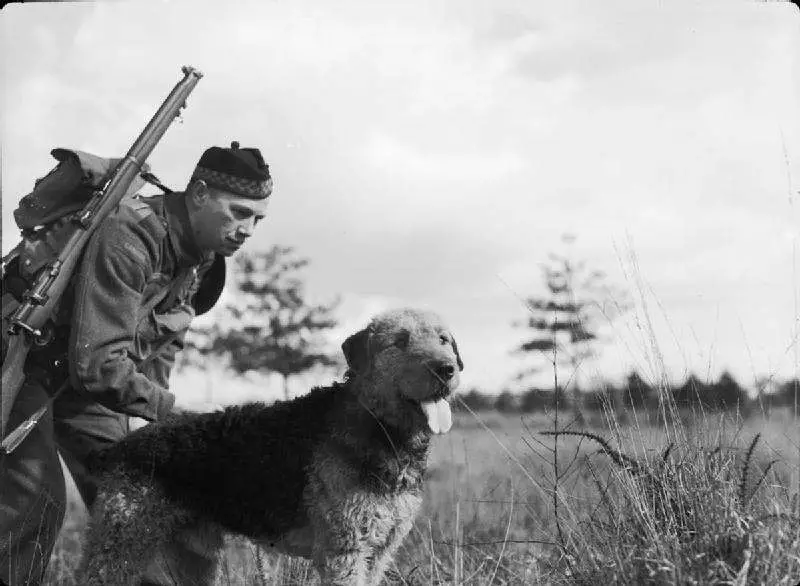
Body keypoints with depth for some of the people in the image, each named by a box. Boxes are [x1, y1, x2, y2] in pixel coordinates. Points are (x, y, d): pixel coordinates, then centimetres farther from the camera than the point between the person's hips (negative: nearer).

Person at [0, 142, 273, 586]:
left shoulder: (204, 259, -2)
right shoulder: (128, 237, -31)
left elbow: (163, 342, 10)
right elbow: (95, 362, -34)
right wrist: (167, 407, -27)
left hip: (94, 380, 8)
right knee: (36, 501, -22)